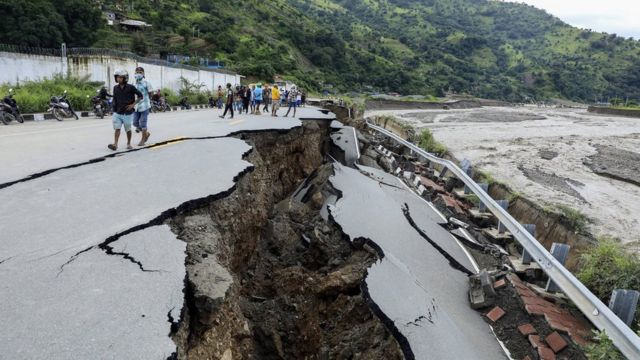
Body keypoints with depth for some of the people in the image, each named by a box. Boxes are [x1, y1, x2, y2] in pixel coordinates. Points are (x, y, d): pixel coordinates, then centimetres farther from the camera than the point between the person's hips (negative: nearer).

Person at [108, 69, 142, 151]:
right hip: (117, 113, 3)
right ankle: (115, 144, -13)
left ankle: (128, 144, 25)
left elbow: (140, 96, -4)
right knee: (117, 128, -7)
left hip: (127, 113, -3)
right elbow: (115, 99, 15)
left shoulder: (130, 87, -8)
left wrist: (133, 105, -11)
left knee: (128, 129, 9)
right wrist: (114, 109, 14)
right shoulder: (115, 88, 6)